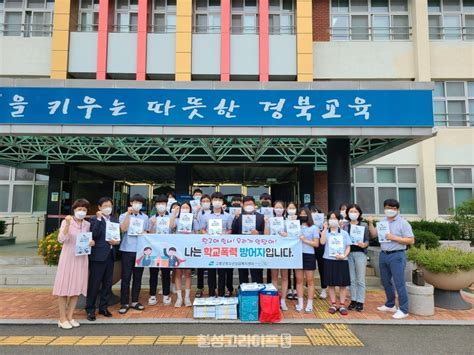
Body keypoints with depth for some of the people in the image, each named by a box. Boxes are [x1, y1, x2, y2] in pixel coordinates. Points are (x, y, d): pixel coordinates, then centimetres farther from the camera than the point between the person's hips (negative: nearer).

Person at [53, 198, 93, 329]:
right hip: (68, 258, -4)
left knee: (77, 287, 7)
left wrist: (92, 242, -6)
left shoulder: (87, 225, 6)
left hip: (81, 259, 4)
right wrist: (67, 224, -28)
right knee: (64, 287, 1)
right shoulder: (66, 222, -5)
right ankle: (62, 318, 11)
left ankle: (70, 316, 19)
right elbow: (61, 239, -17)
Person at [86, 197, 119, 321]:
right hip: (98, 255, -6)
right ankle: (90, 309, 12)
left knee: (108, 283, 12)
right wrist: (99, 219, -22)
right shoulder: (94, 219, -5)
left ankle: (103, 307, 24)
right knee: (94, 283, 1)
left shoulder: (115, 220, 12)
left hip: (110, 255, 6)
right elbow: (94, 234, -20)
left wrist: (117, 241, -5)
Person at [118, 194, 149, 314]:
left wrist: (144, 234, -5)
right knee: (126, 277, 1)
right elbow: (123, 229, -14)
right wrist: (128, 214, -16)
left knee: (138, 277, 8)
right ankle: (124, 303, 10)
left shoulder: (145, 217, 11)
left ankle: (134, 301, 20)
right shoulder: (124, 215, 3)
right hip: (127, 250, -3)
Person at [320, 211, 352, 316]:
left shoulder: (344, 233, 7)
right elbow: (322, 242, -14)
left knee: (343, 283, 3)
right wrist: (325, 228, -13)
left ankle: (342, 305, 14)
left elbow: (348, 247, 6)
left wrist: (344, 256, -11)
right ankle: (333, 304, 17)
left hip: (342, 261, 1)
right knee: (331, 283, 6)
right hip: (329, 260, -1)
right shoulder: (326, 232, 4)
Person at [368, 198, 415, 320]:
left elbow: (411, 240, -11)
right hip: (383, 255, 7)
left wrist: (394, 238, -18)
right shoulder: (382, 221, 10)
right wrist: (370, 223, -2)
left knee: (399, 283, -3)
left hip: (397, 256, -6)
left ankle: (403, 310, 8)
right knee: (386, 282, 17)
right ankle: (390, 305, 33)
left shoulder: (403, 223, -7)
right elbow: (374, 235, 12)